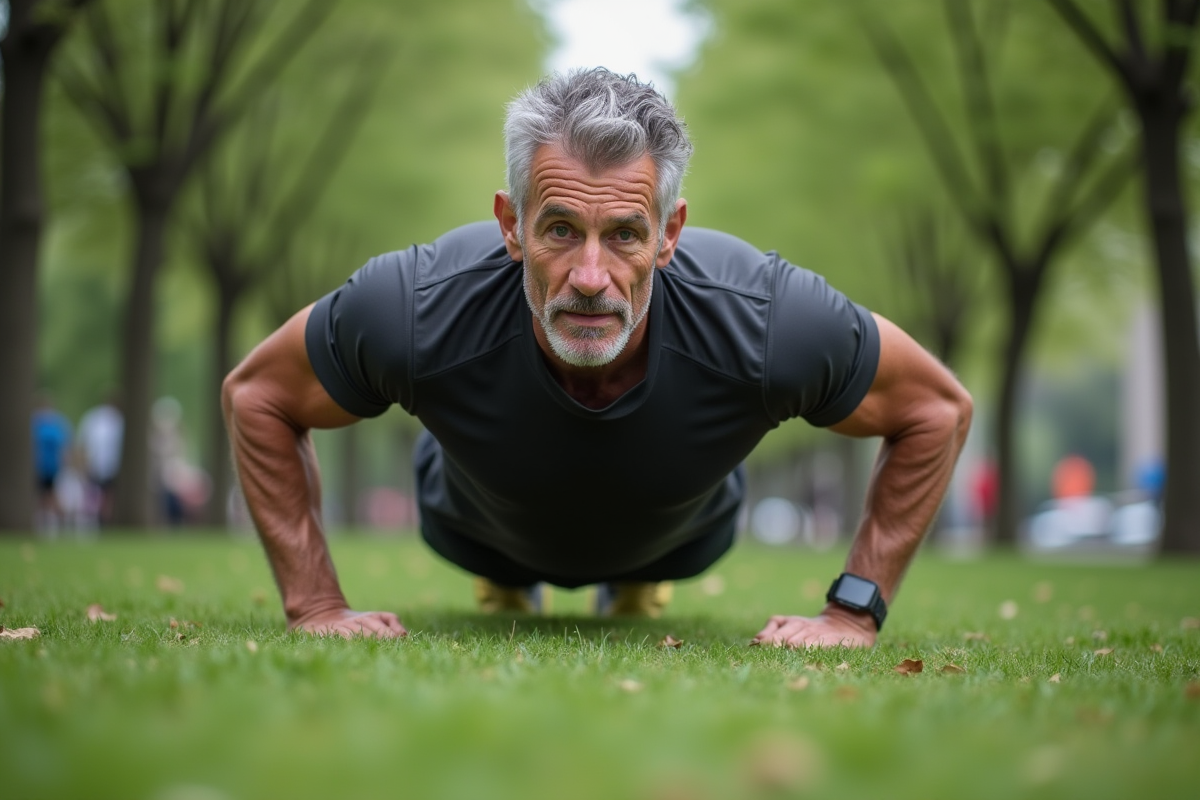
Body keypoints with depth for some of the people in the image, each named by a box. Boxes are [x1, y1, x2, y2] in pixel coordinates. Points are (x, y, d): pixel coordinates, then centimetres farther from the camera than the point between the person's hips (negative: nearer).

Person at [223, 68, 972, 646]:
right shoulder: (423, 312, -45)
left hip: (680, 531, 1)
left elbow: (940, 408, -25)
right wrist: (316, 604, -27)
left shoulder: (766, 324, -45)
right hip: (484, 521, 0)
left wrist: (854, 610, -28)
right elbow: (255, 394, -24)